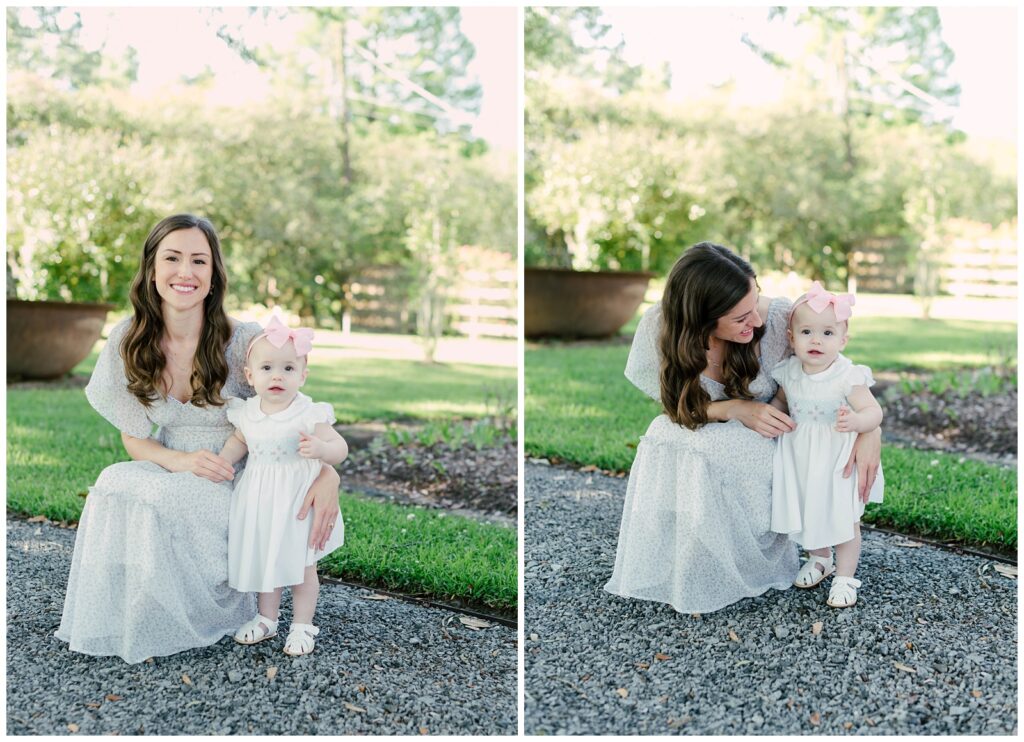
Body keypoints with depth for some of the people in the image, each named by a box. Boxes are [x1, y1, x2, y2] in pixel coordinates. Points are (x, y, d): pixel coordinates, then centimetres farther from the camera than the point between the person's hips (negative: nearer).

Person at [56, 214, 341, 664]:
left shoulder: (245, 342, -15)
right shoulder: (129, 342, -4)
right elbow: (134, 439, 1)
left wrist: (328, 474, -29)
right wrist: (180, 461, -22)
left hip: (239, 484, -3)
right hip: (170, 475, 3)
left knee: (144, 496, -32)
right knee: (113, 485, -30)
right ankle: (122, 618, -8)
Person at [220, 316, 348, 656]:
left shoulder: (309, 414, -17)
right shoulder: (247, 413, -2)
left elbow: (340, 447, -17)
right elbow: (239, 441, 19)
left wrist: (320, 449, -37)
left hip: (296, 500, -4)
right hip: (258, 500, 5)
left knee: (301, 566, 7)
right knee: (263, 560, 17)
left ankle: (302, 625, 21)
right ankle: (266, 619, 34)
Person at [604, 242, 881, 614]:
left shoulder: (778, 318, -25)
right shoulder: (660, 328, -22)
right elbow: (678, 405, -8)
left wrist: (870, 430, -23)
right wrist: (735, 408, -25)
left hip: (760, 447, -1)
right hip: (692, 445, 1)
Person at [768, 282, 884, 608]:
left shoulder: (848, 376, -20)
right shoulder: (788, 373, -5)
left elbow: (874, 412, -20)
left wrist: (857, 420, -40)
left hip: (838, 459, -4)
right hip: (799, 456, 5)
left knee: (844, 518, 3)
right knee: (805, 512, 17)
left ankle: (844, 577, 19)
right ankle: (820, 558, 42)